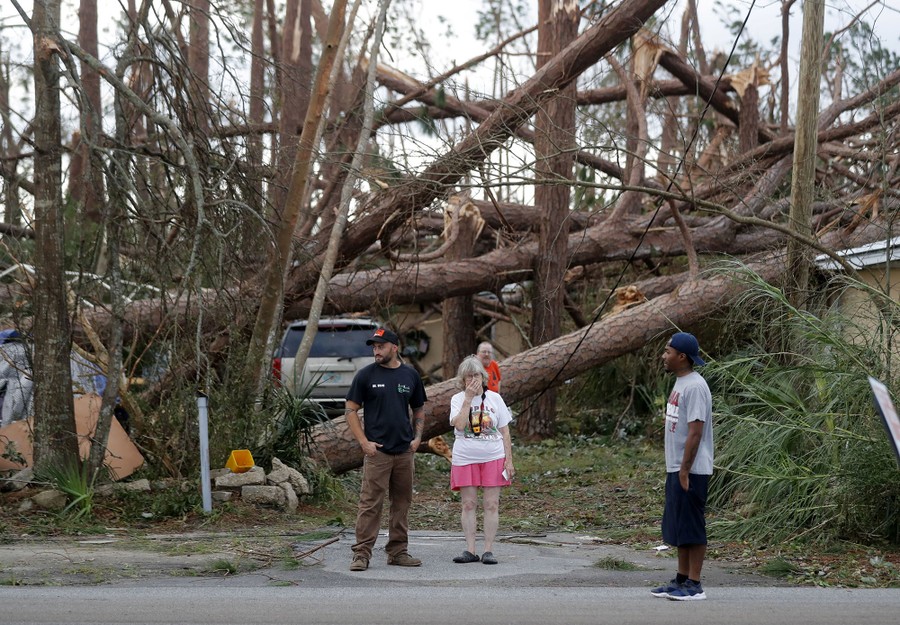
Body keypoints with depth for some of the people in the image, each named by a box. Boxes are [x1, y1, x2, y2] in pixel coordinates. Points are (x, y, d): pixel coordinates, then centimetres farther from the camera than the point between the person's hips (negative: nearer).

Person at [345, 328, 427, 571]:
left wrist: (417, 437, 4)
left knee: (402, 503, 9)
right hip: (377, 451, -4)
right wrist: (364, 442, -8)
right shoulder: (366, 375, 0)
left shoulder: (410, 375, 9)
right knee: (370, 503, -7)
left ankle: (398, 552, 18)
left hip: (405, 451, 4)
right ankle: (362, 554, -5)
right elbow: (351, 410, 0)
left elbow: (419, 410, 19)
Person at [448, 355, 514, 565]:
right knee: (469, 504, 1)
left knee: (491, 504, -2)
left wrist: (509, 460, 1)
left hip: (493, 458, 0)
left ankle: (489, 550, 2)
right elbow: (459, 425, -16)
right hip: (465, 459, 0)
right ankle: (470, 550, 4)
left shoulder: (494, 398, 5)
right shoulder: (457, 399, 3)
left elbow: (504, 432, 7)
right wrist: (468, 398, -15)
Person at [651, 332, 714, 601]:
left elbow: (695, 432, -21)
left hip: (691, 471, -10)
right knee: (678, 526, 14)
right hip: (676, 468, 10)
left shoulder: (695, 387, -17)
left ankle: (694, 585, 1)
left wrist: (685, 470, -21)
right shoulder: (680, 383, 14)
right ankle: (681, 580, 21)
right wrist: (676, 469, 18)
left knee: (691, 527, -4)